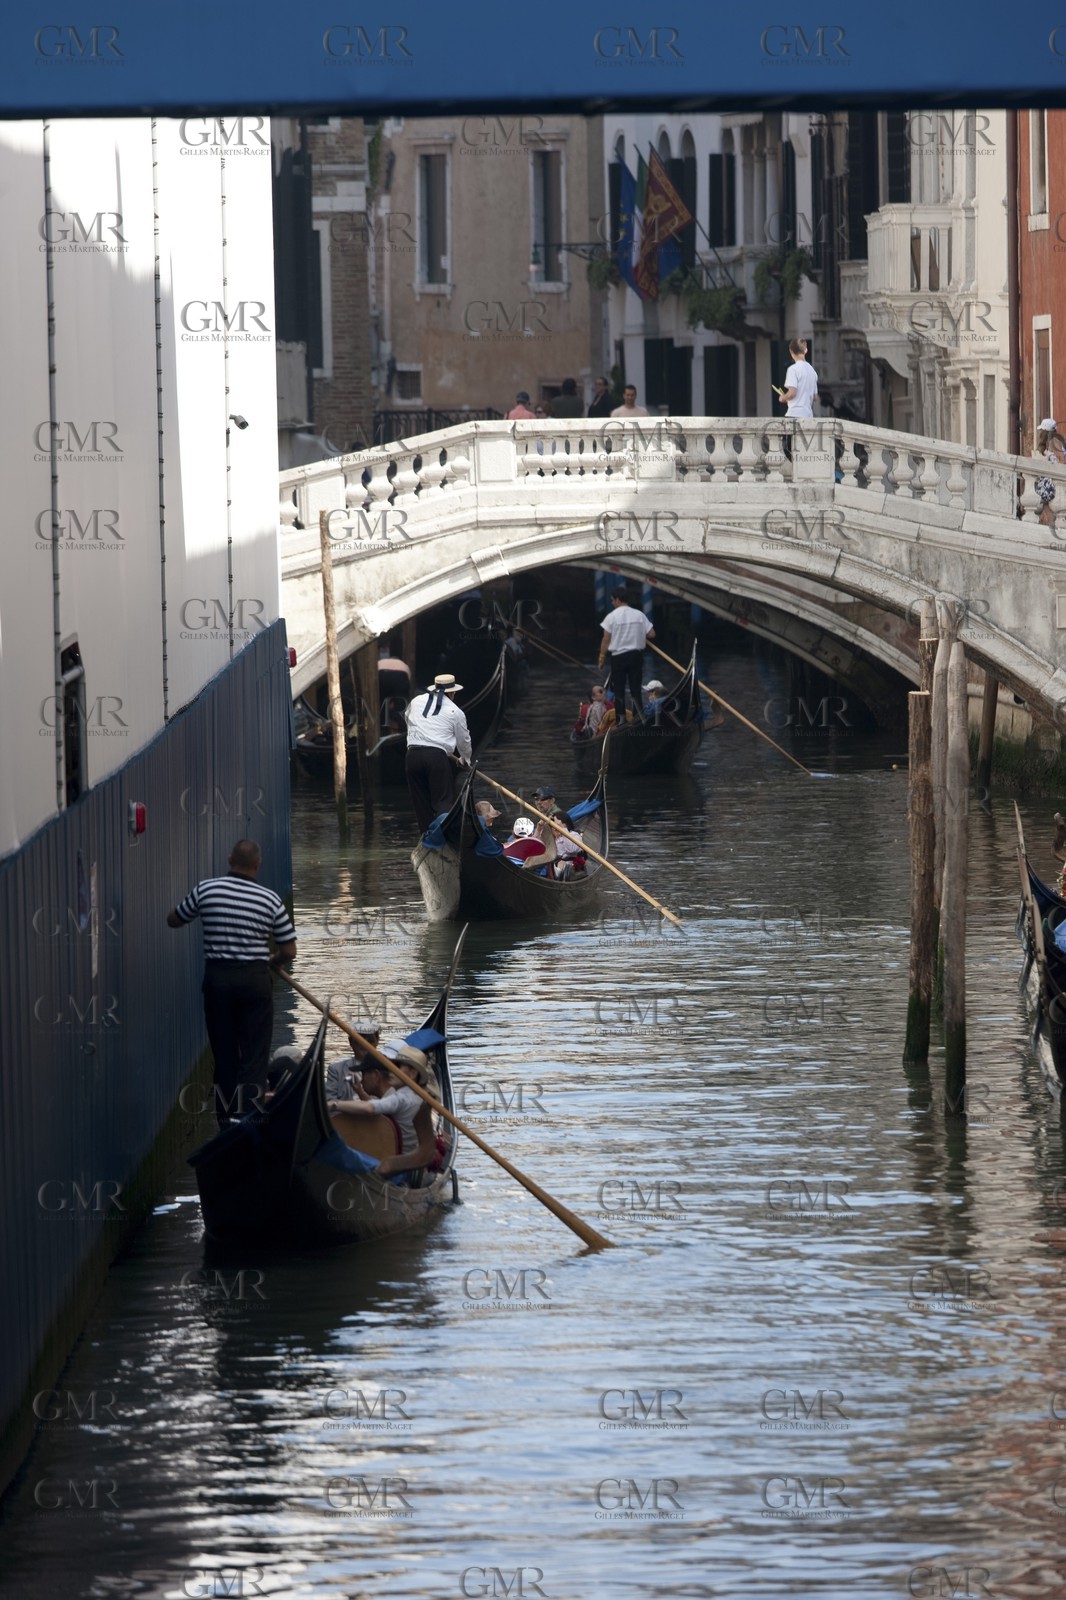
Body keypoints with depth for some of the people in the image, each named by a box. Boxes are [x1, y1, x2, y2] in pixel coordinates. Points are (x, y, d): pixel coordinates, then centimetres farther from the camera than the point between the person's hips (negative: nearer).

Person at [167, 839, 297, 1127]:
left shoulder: (206, 890, -2)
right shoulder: (270, 899, -3)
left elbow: (174, 920, 14)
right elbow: (289, 951, 0)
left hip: (217, 977, 2)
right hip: (255, 979, -2)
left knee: (224, 1052, 12)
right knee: (254, 1056, 2)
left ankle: (225, 1123, 17)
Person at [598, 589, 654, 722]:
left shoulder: (612, 616, -10)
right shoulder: (639, 615, -1)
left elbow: (606, 639, -10)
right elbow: (651, 634, -1)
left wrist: (602, 656, 0)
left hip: (618, 656, -3)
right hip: (636, 654, 3)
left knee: (619, 688, 6)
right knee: (635, 687, 11)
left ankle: (621, 717, 6)